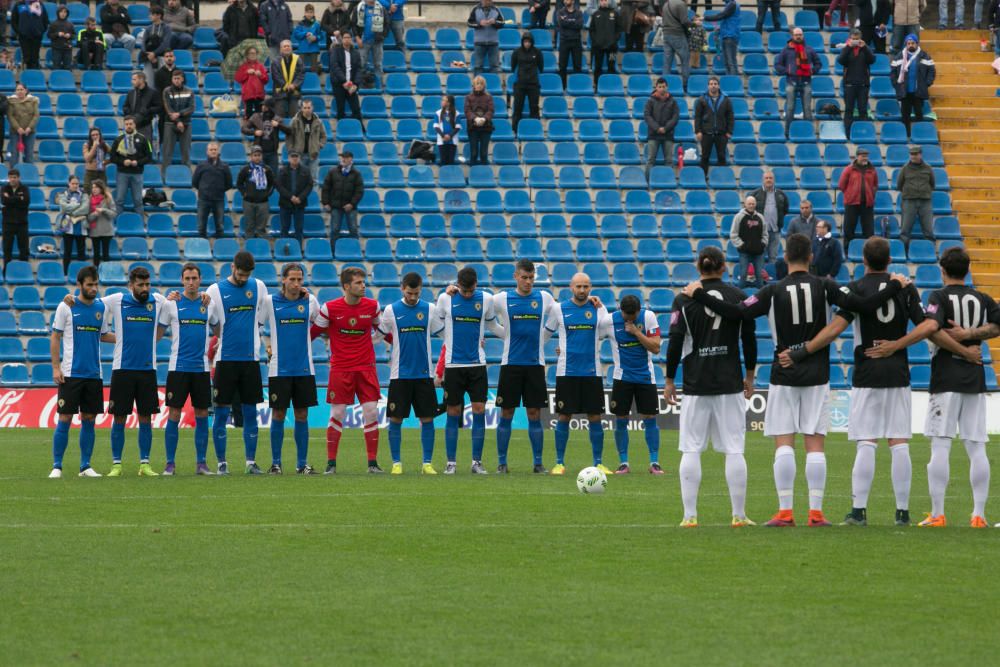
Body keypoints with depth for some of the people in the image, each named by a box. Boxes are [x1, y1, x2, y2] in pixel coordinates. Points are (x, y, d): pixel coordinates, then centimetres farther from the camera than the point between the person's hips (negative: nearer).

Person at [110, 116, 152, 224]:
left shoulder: (142, 139, 4)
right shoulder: (119, 140, 5)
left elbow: (149, 157, 4)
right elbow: (113, 157, 5)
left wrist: (137, 162, -10)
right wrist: (123, 162, -12)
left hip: (137, 174, 0)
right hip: (122, 174, 0)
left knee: (138, 200, 3)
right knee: (119, 200, 0)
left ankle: (141, 223, 8)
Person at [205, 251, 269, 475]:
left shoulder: (258, 287, 7)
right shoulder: (216, 290, -2)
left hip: (251, 359, 2)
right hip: (225, 360, -2)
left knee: (250, 413, 5)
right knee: (221, 413, -1)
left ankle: (251, 461, 10)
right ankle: (221, 463, 5)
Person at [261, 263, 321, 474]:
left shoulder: (310, 301, 4)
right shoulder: (270, 301, -1)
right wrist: (266, 344, 0)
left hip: (304, 368, 2)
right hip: (279, 368, -2)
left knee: (301, 415, 4)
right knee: (278, 415, -1)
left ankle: (302, 463, 10)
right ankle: (275, 463, 7)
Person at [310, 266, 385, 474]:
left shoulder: (372, 306, 2)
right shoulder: (330, 308, -6)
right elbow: (313, 332, 5)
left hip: (366, 368, 2)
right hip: (340, 369, -2)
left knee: (371, 413, -4)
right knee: (337, 414, -3)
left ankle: (373, 462, 3)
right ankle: (331, 463, 6)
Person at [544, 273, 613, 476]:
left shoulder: (598, 308, 6)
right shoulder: (559, 309, 4)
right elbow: (545, 334, 14)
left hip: (592, 372, 1)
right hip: (566, 372, -1)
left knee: (595, 417, 1)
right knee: (564, 417, 0)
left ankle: (598, 463, 8)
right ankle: (559, 463, 8)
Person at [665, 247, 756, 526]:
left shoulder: (684, 300, -2)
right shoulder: (738, 296, 2)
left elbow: (675, 342, -4)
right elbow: (749, 339, 7)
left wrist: (669, 380, 5)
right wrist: (750, 376, 18)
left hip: (695, 383, -1)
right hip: (730, 383, 1)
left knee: (691, 450, 4)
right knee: (734, 450, 3)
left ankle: (690, 515, 0)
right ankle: (739, 515, 4)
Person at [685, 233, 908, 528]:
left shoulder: (774, 291, -4)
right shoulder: (824, 287, -3)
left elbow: (737, 313, -12)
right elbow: (862, 305, -8)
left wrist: (699, 294, -4)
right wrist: (896, 286, 4)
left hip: (783, 375, -1)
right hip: (817, 376, 1)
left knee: (783, 444, 1)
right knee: (815, 445, 2)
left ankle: (785, 512, -4)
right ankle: (816, 512, -1)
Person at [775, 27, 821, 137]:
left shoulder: (809, 49, 13)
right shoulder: (787, 49, 7)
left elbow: (818, 63, 19)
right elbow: (777, 64, 9)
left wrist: (813, 71, 0)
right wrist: (786, 71, -6)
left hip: (806, 82, 1)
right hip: (792, 82, -1)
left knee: (807, 109, -1)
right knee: (790, 108, -4)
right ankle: (788, 131, 1)